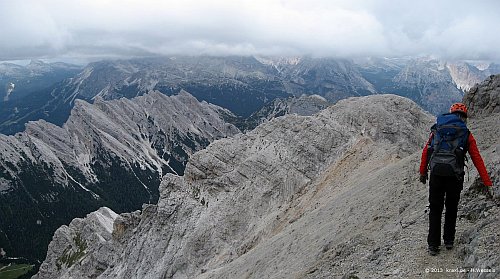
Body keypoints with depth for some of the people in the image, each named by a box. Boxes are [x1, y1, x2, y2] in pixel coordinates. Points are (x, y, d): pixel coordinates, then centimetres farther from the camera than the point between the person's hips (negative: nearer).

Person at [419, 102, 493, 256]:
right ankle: (449, 240, 28)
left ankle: (433, 245, 12)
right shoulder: (466, 134, 7)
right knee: (451, 208, 19)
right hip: (454, 175, -1)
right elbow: (477, 160, 7)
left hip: (436, 174, 1)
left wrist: (423, 172, 18)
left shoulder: (437, 129, 13)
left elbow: (425, 152, 10)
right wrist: (488, 183, 10)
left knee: (435, 210, 10)